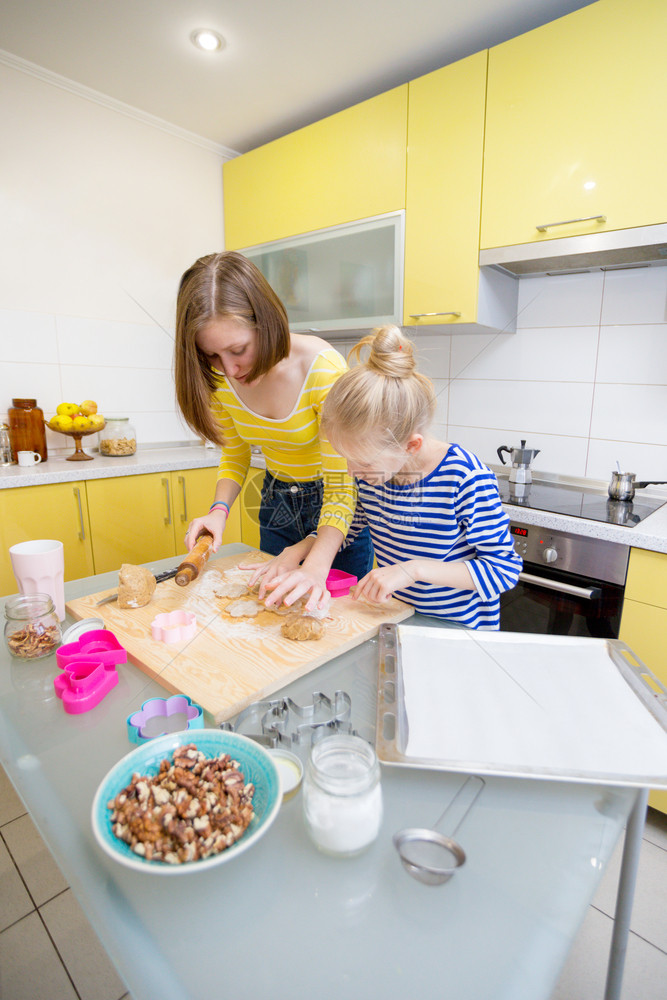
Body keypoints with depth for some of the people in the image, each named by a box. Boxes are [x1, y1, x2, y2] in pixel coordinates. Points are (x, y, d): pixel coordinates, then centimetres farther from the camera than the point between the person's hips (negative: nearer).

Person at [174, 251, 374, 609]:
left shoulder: (322, 367, -31)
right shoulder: (219, 376, -14)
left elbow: (340, 487, -31)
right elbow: (234, 456, 1)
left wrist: (315, 566, -45)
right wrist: (220, 508, -18)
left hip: (338, 503, -4)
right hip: (276, 503, 5)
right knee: (274, 603, 22)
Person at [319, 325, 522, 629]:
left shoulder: (464, 477, -22)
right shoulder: (369, 471, -5)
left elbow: (504, 569, -18)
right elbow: (343, 528, 11)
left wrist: (414, 570, -28)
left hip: (459, 633, -4)